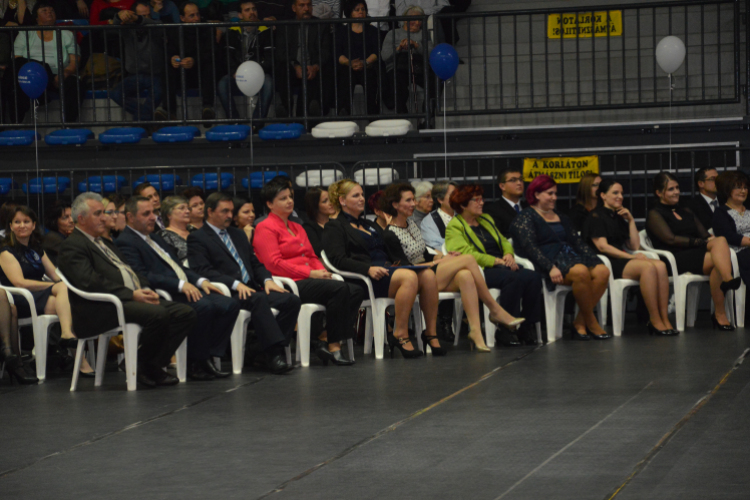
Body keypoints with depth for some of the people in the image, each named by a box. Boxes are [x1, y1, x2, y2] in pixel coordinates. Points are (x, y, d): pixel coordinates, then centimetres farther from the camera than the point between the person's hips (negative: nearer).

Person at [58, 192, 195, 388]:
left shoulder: (106, 244, 29)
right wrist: (131, 294, -19)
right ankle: (144, 369, -13)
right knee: (157, 314, -33)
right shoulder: (72, 246, -3)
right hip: (102, 309, -10)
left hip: (135, 298, 10)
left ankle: (156, 365, -7)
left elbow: (130, 272, 26)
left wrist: (146, 290, 2)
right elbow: (89, 282, -16)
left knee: (186, 313, -7)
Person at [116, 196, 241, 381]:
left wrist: (200, 281, 8)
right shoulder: (126, 242, -5)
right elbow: (143, 276, -18)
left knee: (230, 305, -8)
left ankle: (208, 357, -7)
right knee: (203, 306, -33)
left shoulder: (154, 238, 26)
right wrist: (180, 285, -24)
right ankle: (195, 364, -19)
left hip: (186, 288, 10)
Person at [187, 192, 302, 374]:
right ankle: (274, 354, -41)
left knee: (292, 301, -17)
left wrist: (267, 280, 2)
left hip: (251, 289, 7)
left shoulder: (238, 234, 28)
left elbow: (255, 263, 25)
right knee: (258, 300, -38)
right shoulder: (197, 238, 3)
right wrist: (235, 284, -22)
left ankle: (272, 350, -20)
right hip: (229, 294, -7)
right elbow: (204, 271, -10)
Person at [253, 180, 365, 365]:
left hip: (307, 280, 9)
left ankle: (323, 340, -20)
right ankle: (333, 347, -25)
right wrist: (310, 273, -14)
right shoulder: (266, 228, -1)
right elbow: (273, 263, -12)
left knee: (356, 292, -14)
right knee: (339, 289, -29)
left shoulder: (297, 228, 27)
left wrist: (322, 271, 2)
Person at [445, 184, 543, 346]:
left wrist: (508, 255, 0)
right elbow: (466, 254, -13)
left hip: (500, 266, 7)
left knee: (533, 277, -21)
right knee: (514, 278, -34)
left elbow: (504, 241, 25)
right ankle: (504, 330, -26)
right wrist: (497, 261, -18)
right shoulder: (454, 227, 1)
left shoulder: (486, 219, 26)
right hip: (480, 270, -7)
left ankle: (527, 326, -15)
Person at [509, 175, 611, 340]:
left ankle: (580, 322, -17)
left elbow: (577, 241, 21)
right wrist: (550, 268, -24)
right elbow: (529, 247, -11)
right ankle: (591, 324, -22)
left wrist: (595, 260, 4)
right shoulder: (525, 217, 3)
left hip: (570, 258, 7)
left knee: (602, 271, -21)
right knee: (581, 271, -35)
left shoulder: (560, 217, 27)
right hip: (549, 262, -7)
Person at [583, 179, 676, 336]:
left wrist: (631, 221, 14)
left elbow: (634, 246, 21)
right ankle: (655, 322, -32)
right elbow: (602, 246, -10)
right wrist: (631, 257, -14)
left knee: (660, 265, -22)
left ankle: (664, 319, -30)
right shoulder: (596, 216, 3)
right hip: (607, 264, -7)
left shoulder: (619, 218, 26)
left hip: (623, 259, 7)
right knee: (648, 267, -32)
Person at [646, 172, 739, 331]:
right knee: (718, 260, -31)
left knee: (720, 240, -30)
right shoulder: (655, 214, 8)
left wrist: (712, 241, -6)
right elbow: (671, 239, -7)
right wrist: (701, 242, -13)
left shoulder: (686, 212, 30)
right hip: (676, 260, -5)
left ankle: (728, 279, -50)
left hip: (698, 254, 6)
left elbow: (705, 235, 19)